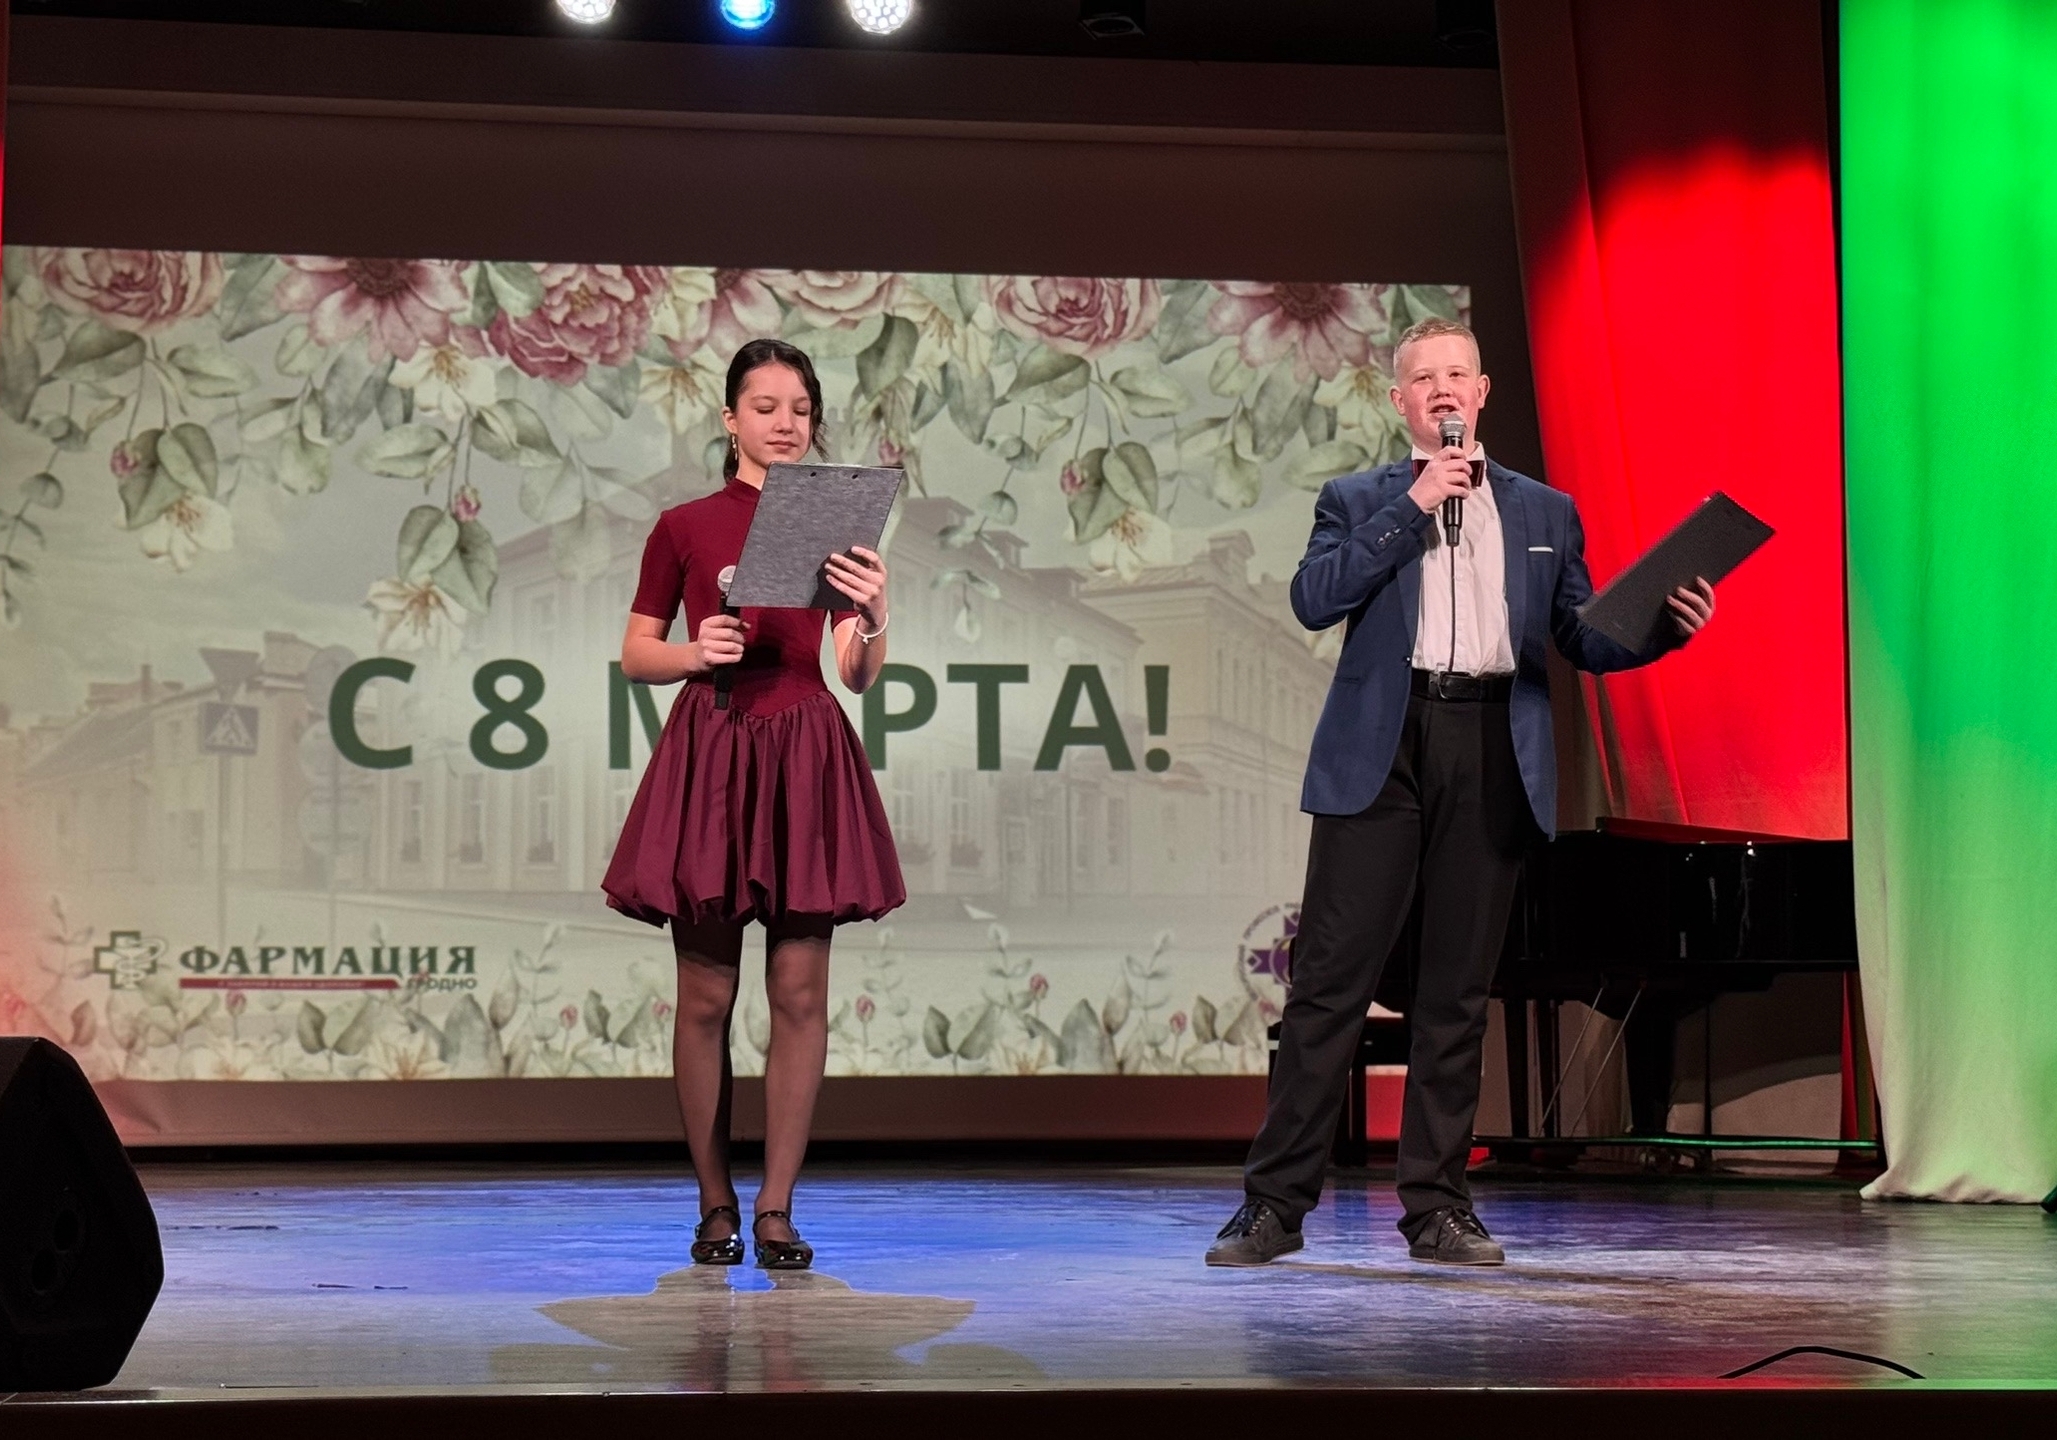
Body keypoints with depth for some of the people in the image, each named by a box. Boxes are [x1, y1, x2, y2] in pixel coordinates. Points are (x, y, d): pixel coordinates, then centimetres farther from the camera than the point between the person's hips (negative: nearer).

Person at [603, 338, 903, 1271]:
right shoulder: (684, 528, 4)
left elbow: (859, 675, 3)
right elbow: (636, 656, 8)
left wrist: (871, 616, -18)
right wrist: (695, 653, -11)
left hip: (806, 757, 1)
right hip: (709, 753, -1)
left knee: (799, 993, -2)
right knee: (706, 995, 0)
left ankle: (777, 1210, 3)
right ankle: (714, 1205, 10)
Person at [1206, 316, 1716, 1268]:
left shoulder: (1545, 512, 18)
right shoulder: (1358, 501, 13)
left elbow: (1585, 640, 14)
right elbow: (1312, 600, -4)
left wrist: (1669, 624, -5)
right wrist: (1411, 509, -7)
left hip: (1493, 754, 2)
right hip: (1382, 750, -2)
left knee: (1458, 991, 4)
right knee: (1330, 978, -5)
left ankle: (1437, 1207, 11)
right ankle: (1276, 1204, -1)